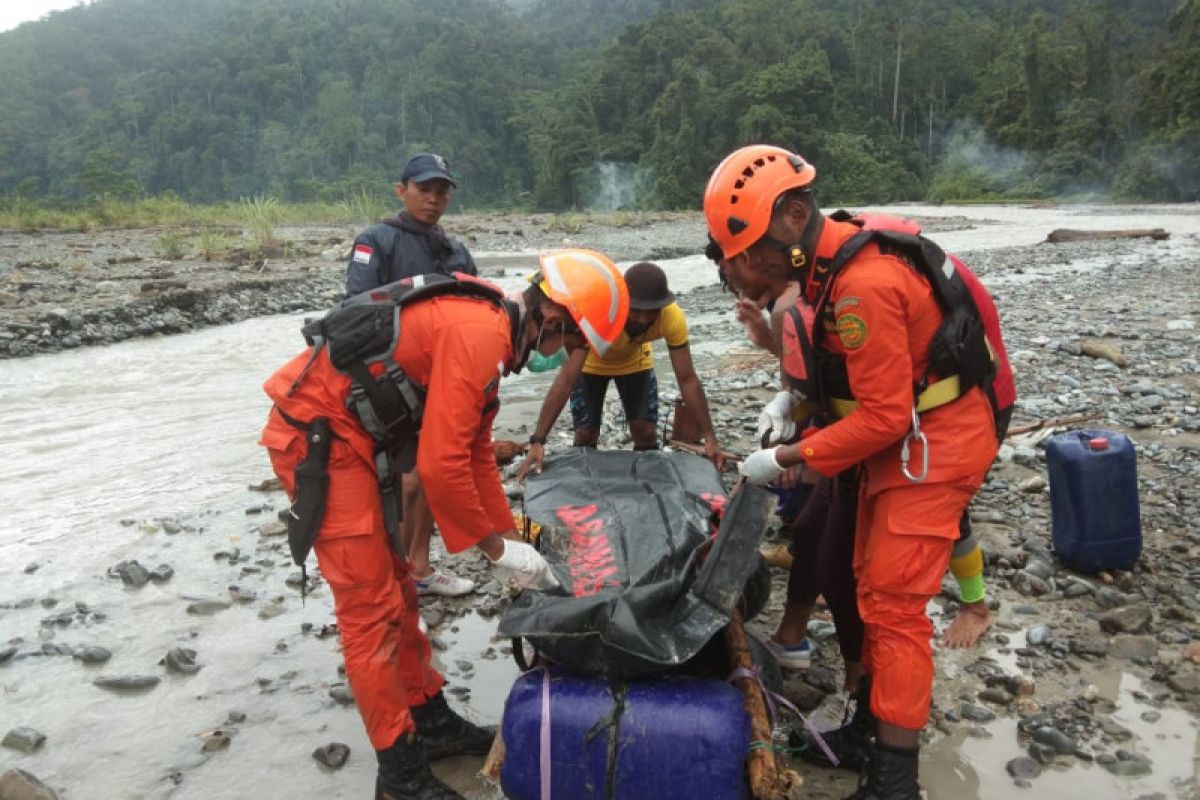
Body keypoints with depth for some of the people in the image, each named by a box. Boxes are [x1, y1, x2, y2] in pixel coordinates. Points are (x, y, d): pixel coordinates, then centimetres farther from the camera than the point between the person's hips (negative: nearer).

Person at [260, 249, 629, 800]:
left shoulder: (489, 328, 9)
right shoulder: (478, 333, -23)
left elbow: (475, 450, 16)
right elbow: (441, 465, -25)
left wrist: (511, 534, 16)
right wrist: (497, 548, -11)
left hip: (350, 436, 10)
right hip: (318, 436, -10)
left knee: (396, 588, 17)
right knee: (372, 606, -3)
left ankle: (430, 721, 32)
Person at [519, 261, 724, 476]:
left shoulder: (673, 317, -35)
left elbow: (687, 380, -28)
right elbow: (565, 381, -44)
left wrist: (710, 438, -31)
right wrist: (538, 441, -48)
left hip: (635, 362, 2)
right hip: (591, 363, -2)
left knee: (646, 432, -4)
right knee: (586, 434, -4)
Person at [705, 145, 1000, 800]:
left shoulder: (862, 286, -28)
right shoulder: (837, 257, 3)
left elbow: (883, 418, -26)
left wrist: (785, 460, -19)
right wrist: (798, 394, 3)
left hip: (931, 444, -10)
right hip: (903, 434, 10)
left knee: (892, 603, -7)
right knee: (872, 585, 16)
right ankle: (871, 719, 32)